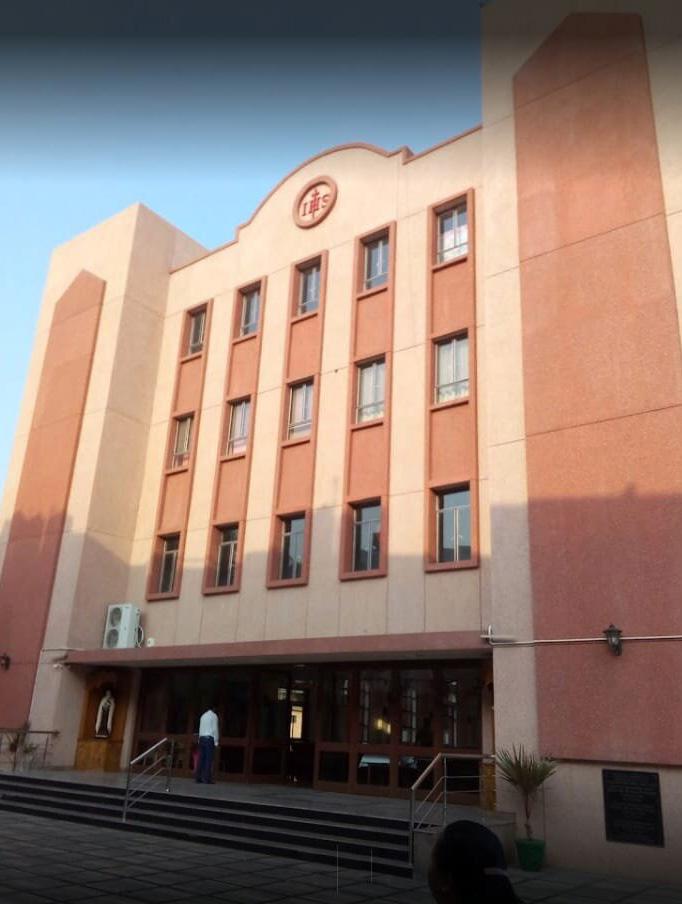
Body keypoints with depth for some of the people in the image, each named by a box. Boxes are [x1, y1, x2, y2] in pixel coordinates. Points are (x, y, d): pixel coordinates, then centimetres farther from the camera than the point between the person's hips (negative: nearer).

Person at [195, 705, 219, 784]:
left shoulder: (203, 716, 17)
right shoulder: (214, 716, 0)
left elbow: (200, 729, 13)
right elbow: (215, 729, -6)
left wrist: (200, 739, 12)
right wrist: (216, 741, -4)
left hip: (202, 738, 6)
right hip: (209, 738, -6)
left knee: (201, 759, 6)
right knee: (209, 759, -6)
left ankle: (198, 778, 3)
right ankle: (207, 779, -10)